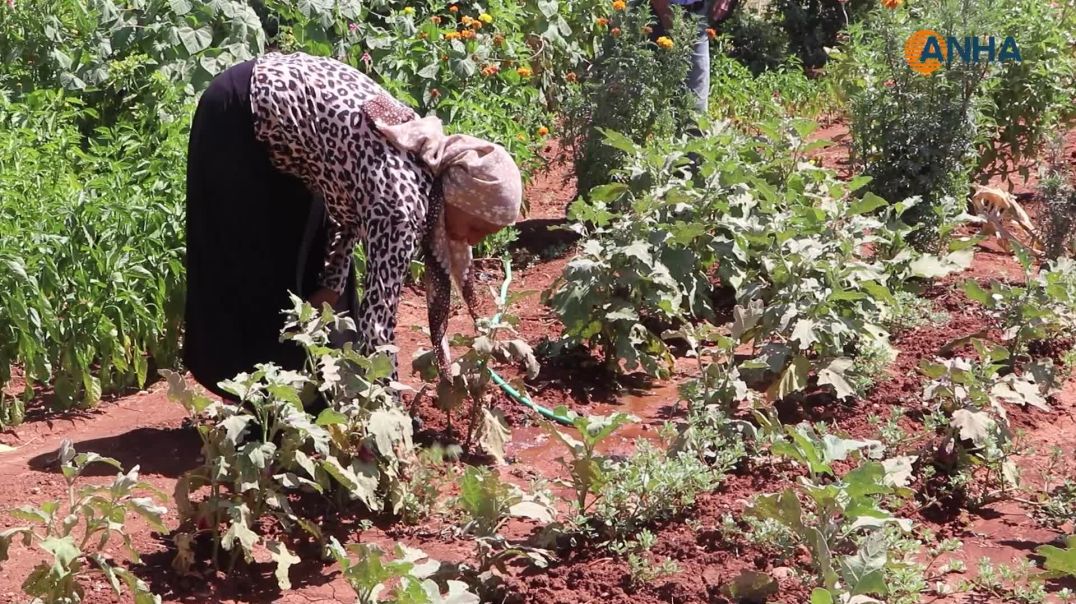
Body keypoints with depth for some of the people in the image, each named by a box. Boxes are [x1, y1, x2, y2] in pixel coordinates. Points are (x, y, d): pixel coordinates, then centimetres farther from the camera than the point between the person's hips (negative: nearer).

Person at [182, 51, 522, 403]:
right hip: (237, 120, -9)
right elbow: (376, 320, -27)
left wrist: (333, 284, -2)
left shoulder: (430, 156, -4)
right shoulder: (403, 200, -28)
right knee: (256, 281, 0)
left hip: (275, 97, 9)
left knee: (311, 262, 14)